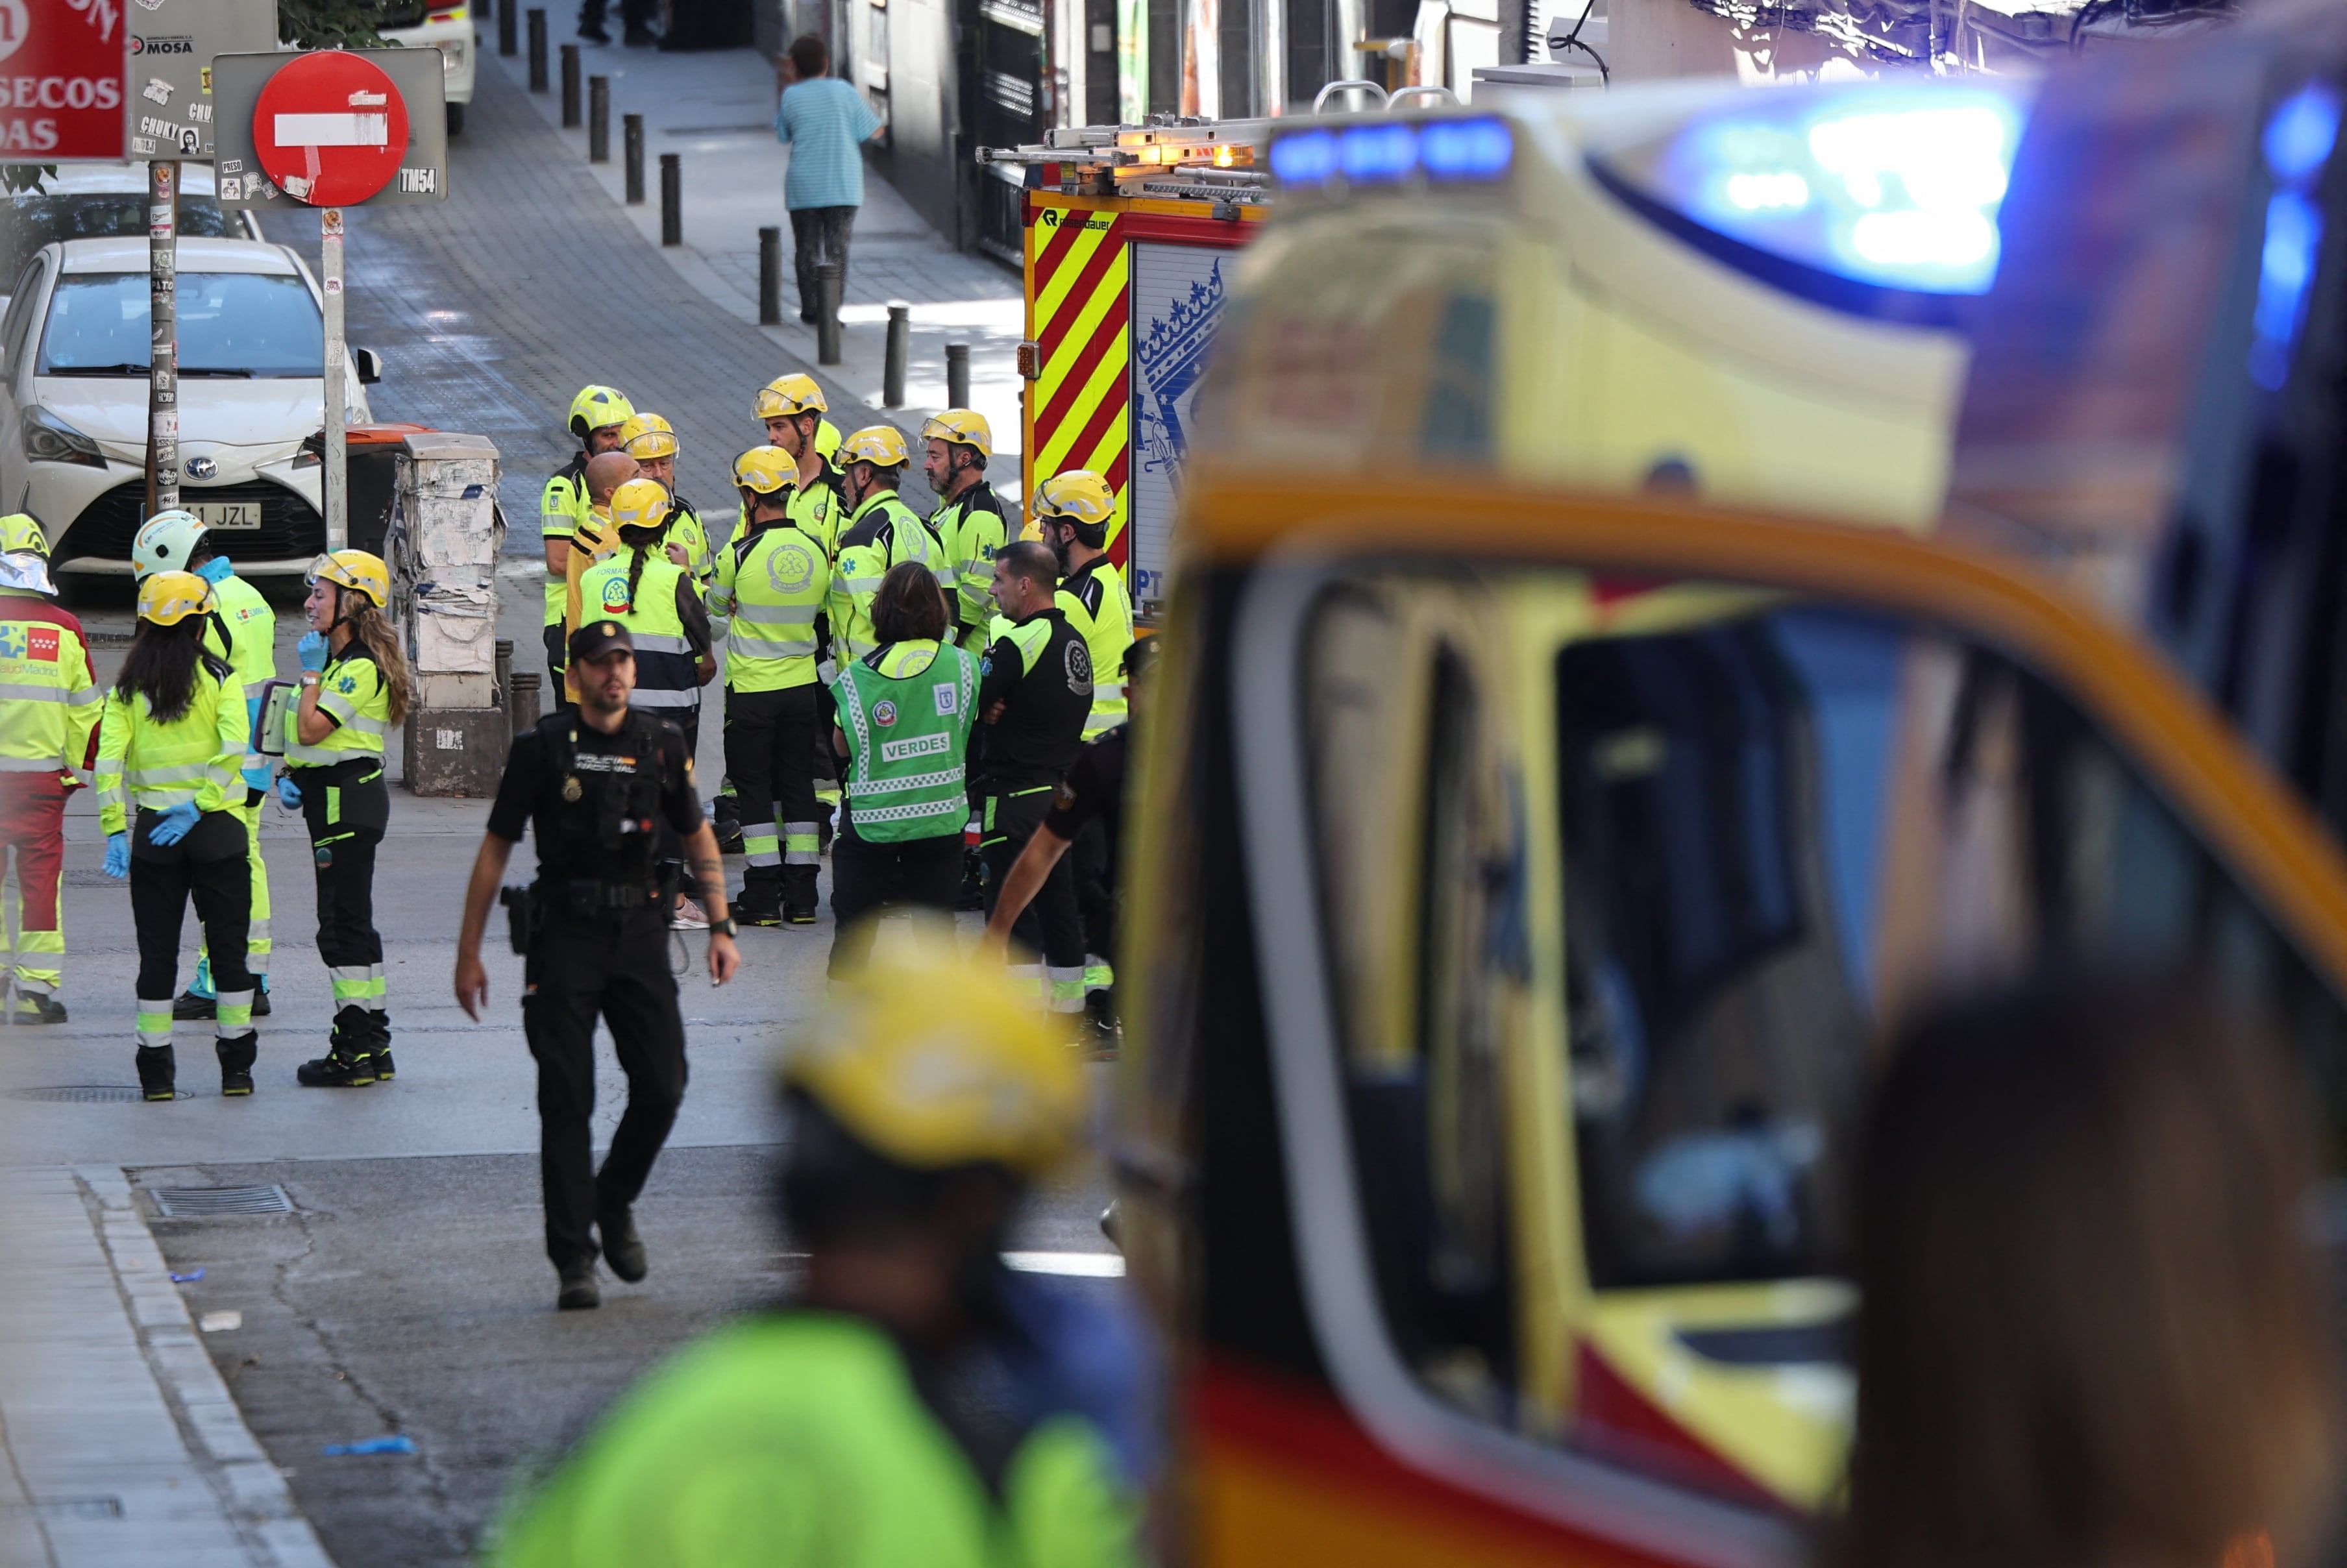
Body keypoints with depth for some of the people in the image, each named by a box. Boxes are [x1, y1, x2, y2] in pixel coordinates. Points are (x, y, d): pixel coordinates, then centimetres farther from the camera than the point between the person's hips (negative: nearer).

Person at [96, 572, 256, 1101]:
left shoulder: (128, 689, 2)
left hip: (152, 833, 1)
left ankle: (156, 1071, 5)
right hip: (215, 831, -1)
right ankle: (236, 1066, 10)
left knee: (157, 952, 6)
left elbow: (109, 759, -7)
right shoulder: (219, 678, -3)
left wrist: (115, 829, -9)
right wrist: (199, 806, -14)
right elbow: (233, 749, -16)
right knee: (228, 947, 8)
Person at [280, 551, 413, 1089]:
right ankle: (373, 1046, 20)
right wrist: (289, 776, 4)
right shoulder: (339, 661, 16)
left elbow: (312, 729, -22)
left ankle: (354, 1054, -6)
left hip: (347, 799, -11)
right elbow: (302, 737, 20)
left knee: (343, 925, -8)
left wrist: (312, 674, -12)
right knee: (350, 923, 14)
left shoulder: (362, 668, -16)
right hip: (331, 796, 11)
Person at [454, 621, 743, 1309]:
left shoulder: (661, 745, 5)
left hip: (639, 932, 3)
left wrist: (721, 928, 7)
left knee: (662, 1086, -5)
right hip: (565, 935, -3)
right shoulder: (543, 748, -2)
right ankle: (574, 1258, -3)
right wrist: (468, 953, 1)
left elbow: (698, 839, 17)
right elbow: (495, 848, 2)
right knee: (567, 1098, -7)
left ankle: (615, 1203, 23)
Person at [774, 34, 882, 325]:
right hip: (843, 187, 0)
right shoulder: (844, 92, -4)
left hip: (803, 188, 0)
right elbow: (873, 130, 0)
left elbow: (782, 136, 12)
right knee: (837, 248, 2)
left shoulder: (791, 96, -4)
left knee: (807, 249, 12)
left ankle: (810, 309, 15)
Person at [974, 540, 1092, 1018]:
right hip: (1062, 793, 8)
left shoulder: (1017, 646, -17)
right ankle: (1069, 1009, 20)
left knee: (1012, 910, -5)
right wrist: (997, 710, -3)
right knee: (1059, 906, 14)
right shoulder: (1075, 642, 10)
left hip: (1015, 798, -8)